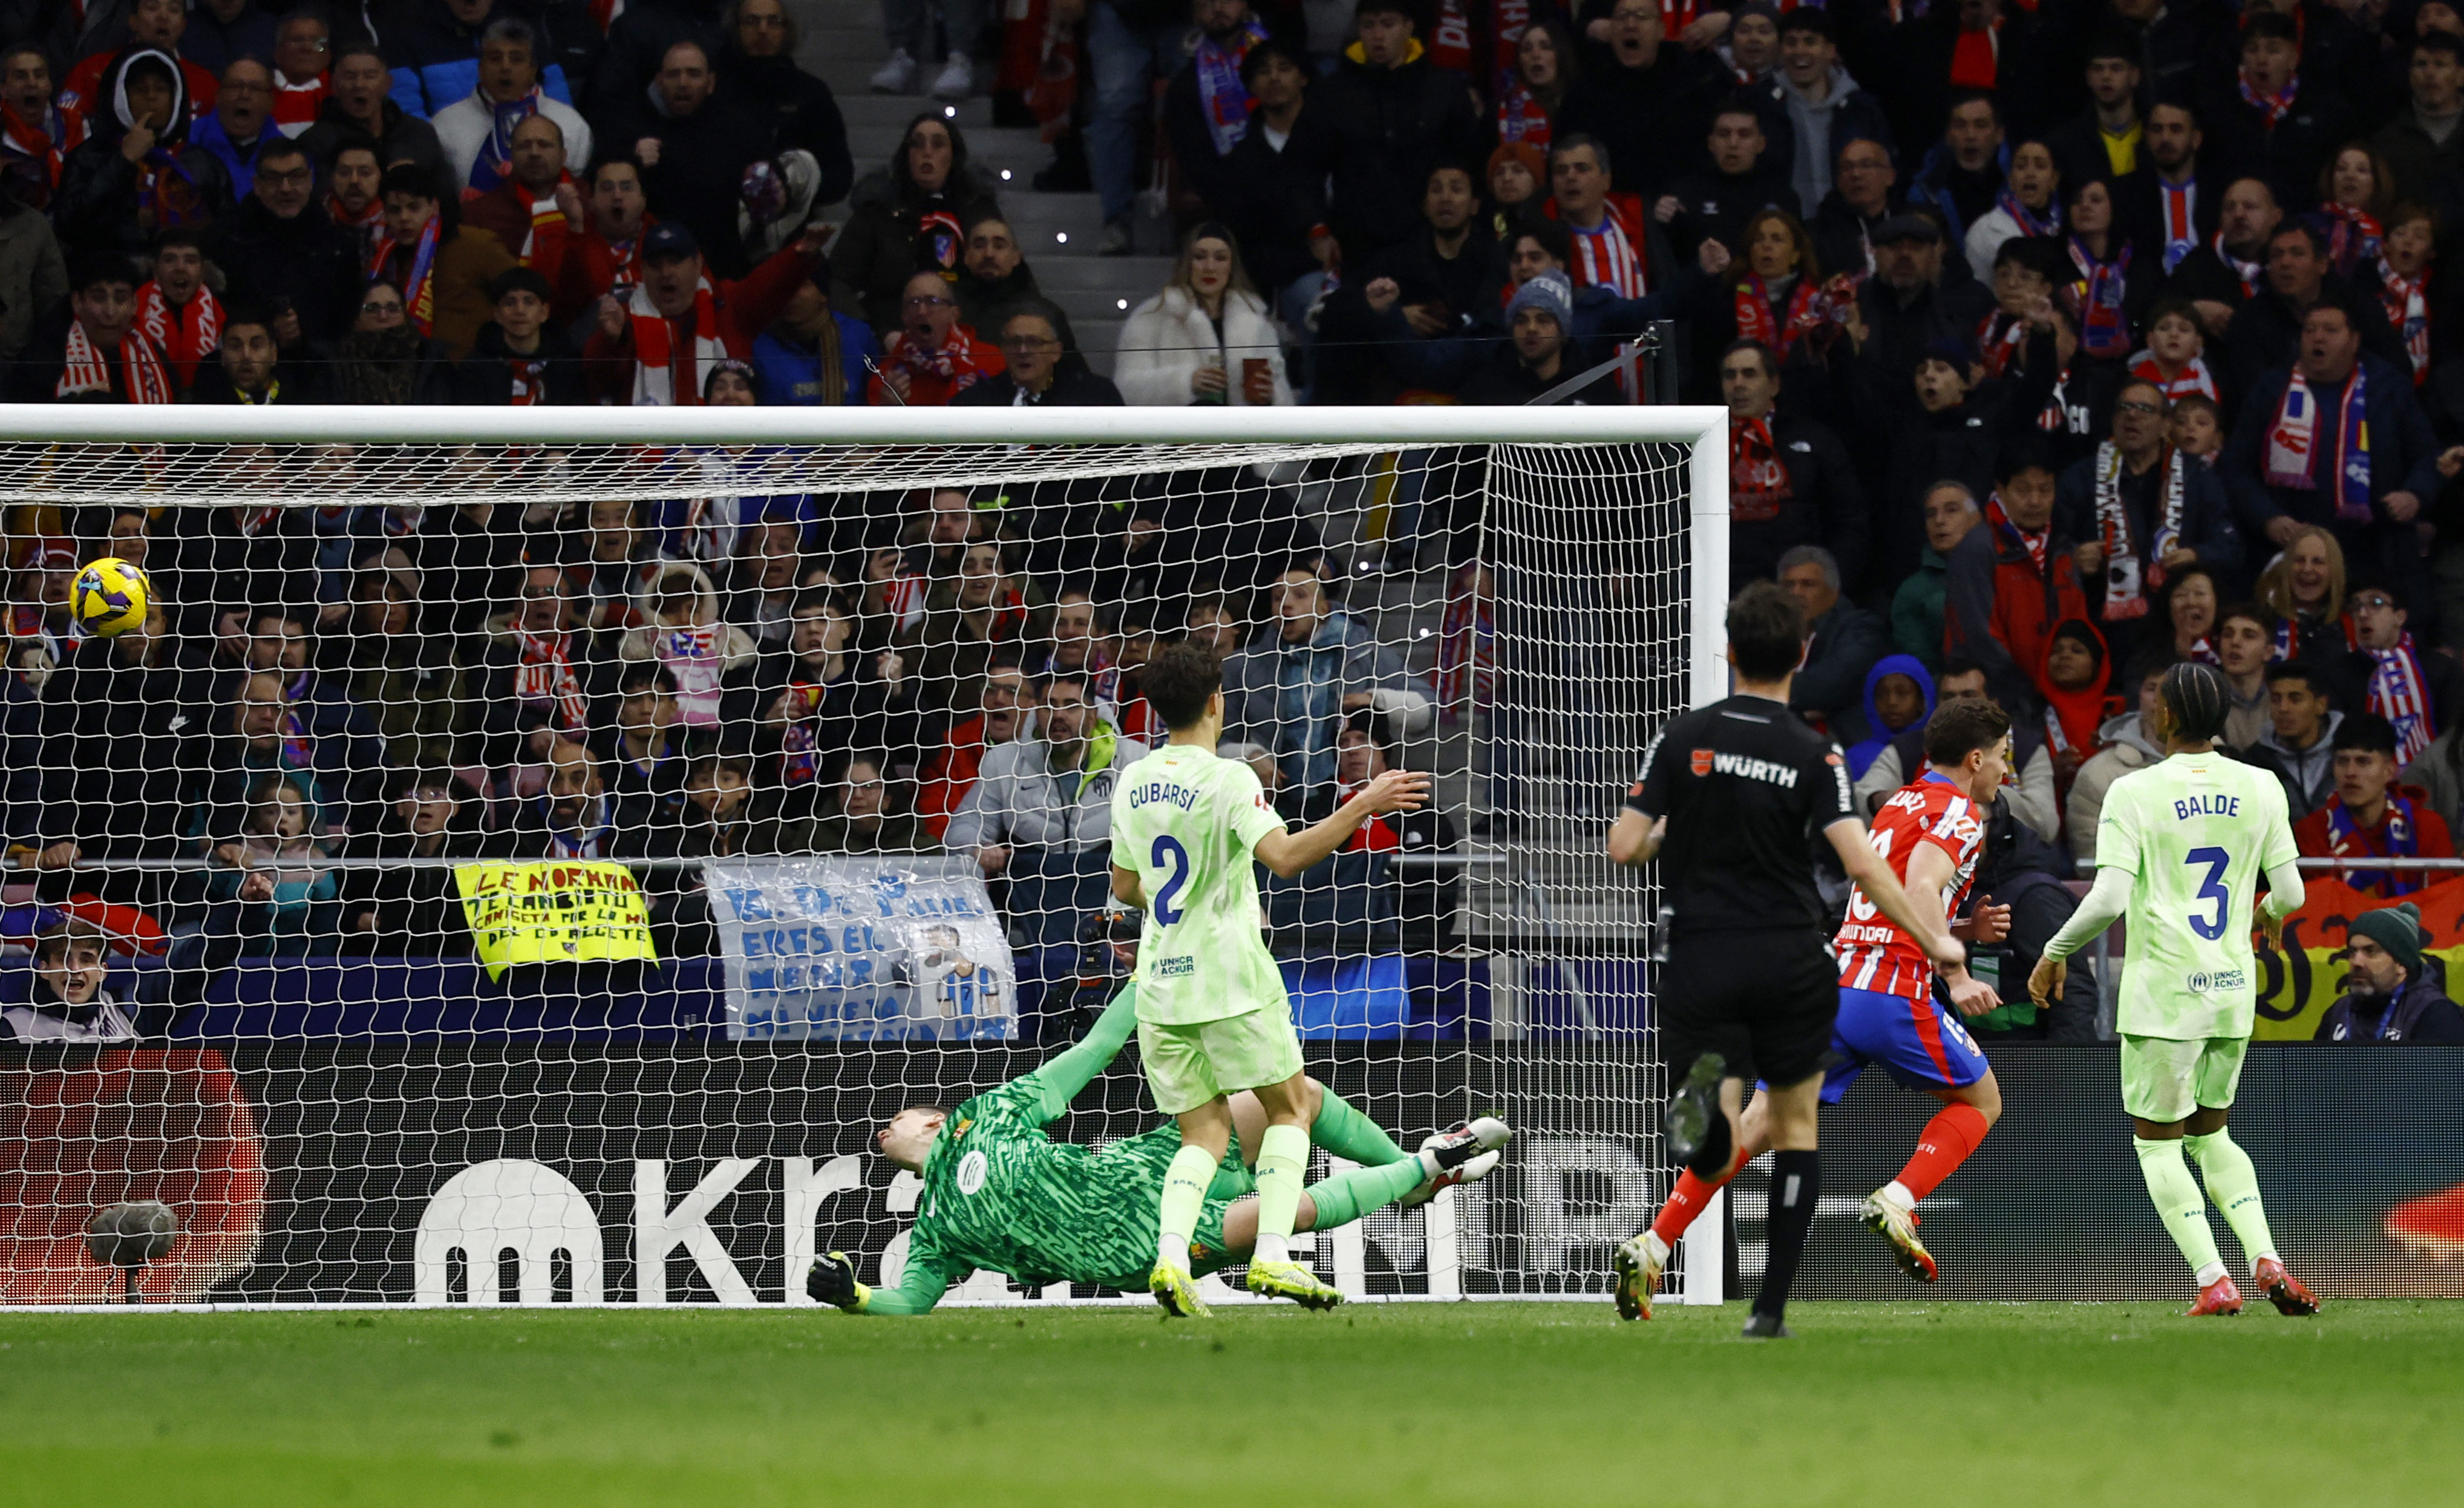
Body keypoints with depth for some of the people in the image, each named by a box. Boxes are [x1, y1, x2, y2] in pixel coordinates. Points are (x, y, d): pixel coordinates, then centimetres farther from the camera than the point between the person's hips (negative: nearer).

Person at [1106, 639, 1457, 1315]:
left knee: (1204, 1131, 10)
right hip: (1230, 981, -6)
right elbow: (1286, 855, -24)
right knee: (1289, 1108, 10)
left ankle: (1171, 1258, -13)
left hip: (1159, 983, 6)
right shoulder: (1227, 780, -11)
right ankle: (1272, 1256, -4)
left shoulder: (1133, 786, 9)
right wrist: (1365, 804, -21)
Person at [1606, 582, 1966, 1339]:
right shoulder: (1814, 756, -5)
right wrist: (1936, 942, -6)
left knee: (1713, 1158, 0)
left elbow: (1623, 848, -2)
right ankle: (1771, 1306, 12)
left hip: (1700, 962, 0)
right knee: (1796, 1125, 18)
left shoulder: (1684, 737, -1)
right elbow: (1862, 865, -14)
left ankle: (1708, 1088, -38)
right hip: (1790, 958, 0)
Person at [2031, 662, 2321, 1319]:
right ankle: (2266, 1260, 1)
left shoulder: (2135, 793, -9)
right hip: (2234, 989, 5)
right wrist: (2270, 915, 29)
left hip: (2164, 990, -5)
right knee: (2210, 1133, 20)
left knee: (2157, 1141, 7)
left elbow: (2108, 900, -15)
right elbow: (2289, 894, 4)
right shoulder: (2260, 789, 3)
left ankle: (2214, 1282, -7)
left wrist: (2055, 953, 1)